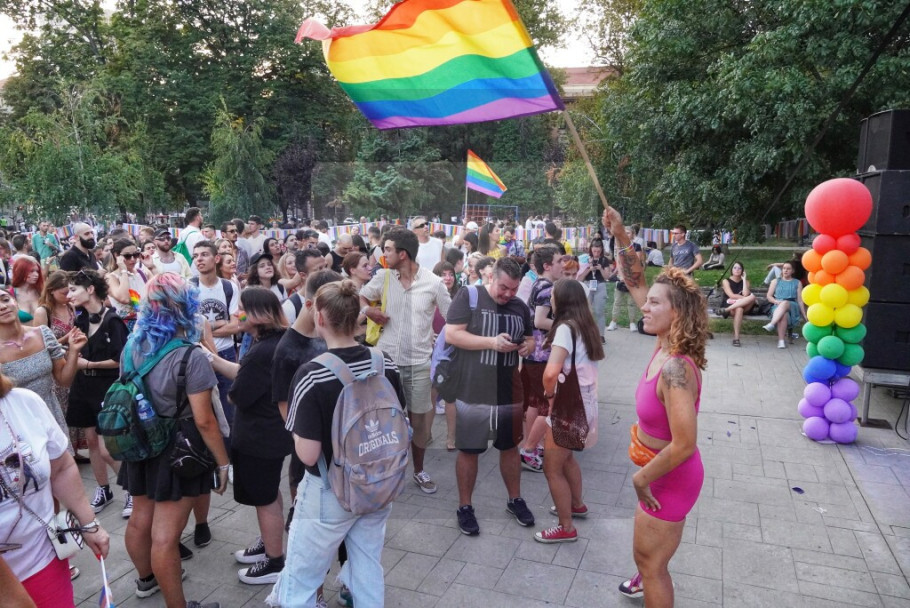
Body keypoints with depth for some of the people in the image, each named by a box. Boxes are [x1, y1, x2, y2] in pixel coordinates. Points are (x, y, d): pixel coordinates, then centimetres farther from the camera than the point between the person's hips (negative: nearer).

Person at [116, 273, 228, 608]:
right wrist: (223, 462, -11)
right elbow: (203, 421, -22)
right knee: (165, 536, 1)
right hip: (177, 452, -8)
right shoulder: (190, 356, -23)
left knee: (140, 520, 24)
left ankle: (146, 579, 47)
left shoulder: (132, 346, 0)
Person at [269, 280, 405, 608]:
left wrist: (298, 430, -5)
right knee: (369, 572, 22)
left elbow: (308, 455, -23)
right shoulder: (385, 363, -9)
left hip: (329, 493, -5)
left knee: (301, 579, 17)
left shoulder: (311, 375, -25)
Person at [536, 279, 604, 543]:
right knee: (566, 457, 28)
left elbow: (551, 372, -35)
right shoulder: (584, 326, 6)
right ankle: (577, 505, 46)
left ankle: (566, 528, 16)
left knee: (552, 468, 5)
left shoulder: (565, 328, -21)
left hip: (569, 407, -9)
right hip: (583, 403, 9)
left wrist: (549, 393, -15)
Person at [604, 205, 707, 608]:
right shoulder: (665, 344, -8)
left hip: (672, 478, -9)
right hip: (660, 470, 9)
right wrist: (619, 235, -11)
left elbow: (684, 444, -36)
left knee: (650, 562, 10)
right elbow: (635, 282, -2)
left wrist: (642, 479, -22)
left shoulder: (675, 369, -32)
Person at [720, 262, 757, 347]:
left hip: (744, 307, 3)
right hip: (730, 305, -3)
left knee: (752, 296, -30)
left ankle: (726, 310, -32)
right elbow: (731, 295, -9)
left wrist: (744, 279, -4)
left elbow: (745, 294, -8)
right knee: (739, 309, -40)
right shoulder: (726, 281, 6)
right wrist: (747, 299, -16)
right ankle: (736, 338, -42)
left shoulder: (745, 281, 13)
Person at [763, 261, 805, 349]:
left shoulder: (797, 283, 19)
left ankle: (771, 324, -54)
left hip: (792, 306, -1)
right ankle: (781, 340, -47)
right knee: (783, 314, -37)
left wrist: (805, 315, 6)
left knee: (785, 303, -38)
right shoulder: (775, 281, 21)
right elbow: (769, 296, 14)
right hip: (777, 307, 1)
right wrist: (776, 301, -9)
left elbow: (800, 300, 14)